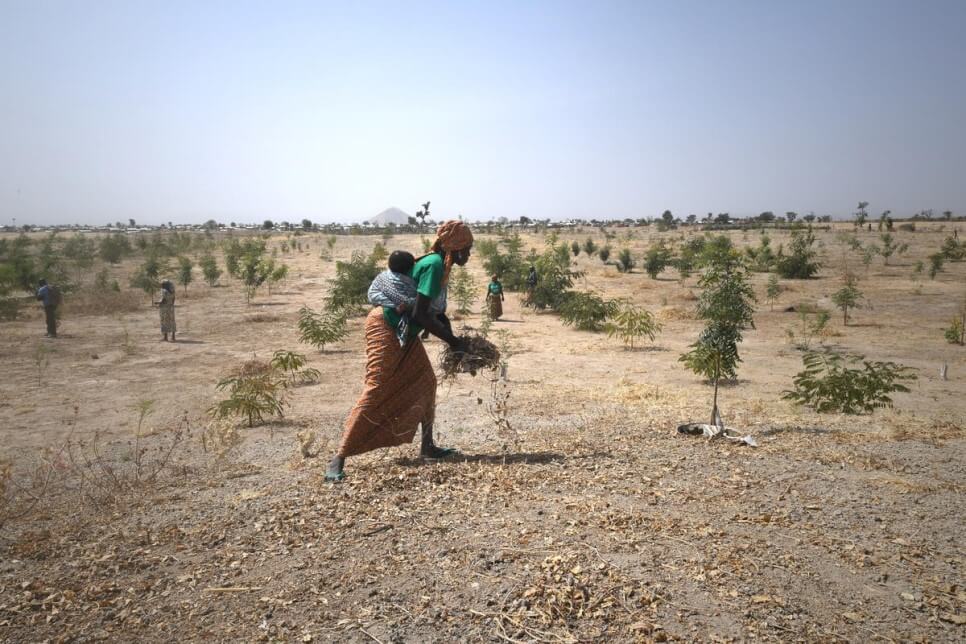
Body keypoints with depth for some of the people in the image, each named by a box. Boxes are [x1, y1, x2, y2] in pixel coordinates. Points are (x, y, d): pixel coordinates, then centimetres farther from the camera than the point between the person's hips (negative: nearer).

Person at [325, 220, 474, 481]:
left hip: (404, 332, 10)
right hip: (385, 326, -10)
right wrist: (452, 340, -17)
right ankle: (338, 459, -10)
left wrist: (452, 337, 11)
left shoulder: (440, 264, 10)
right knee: (376, 392, -13)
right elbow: (420, 314, -26)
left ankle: (427, 446, 19)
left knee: (425, 382, 10)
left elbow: (433, 309, 19)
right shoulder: (435, 265, -20)